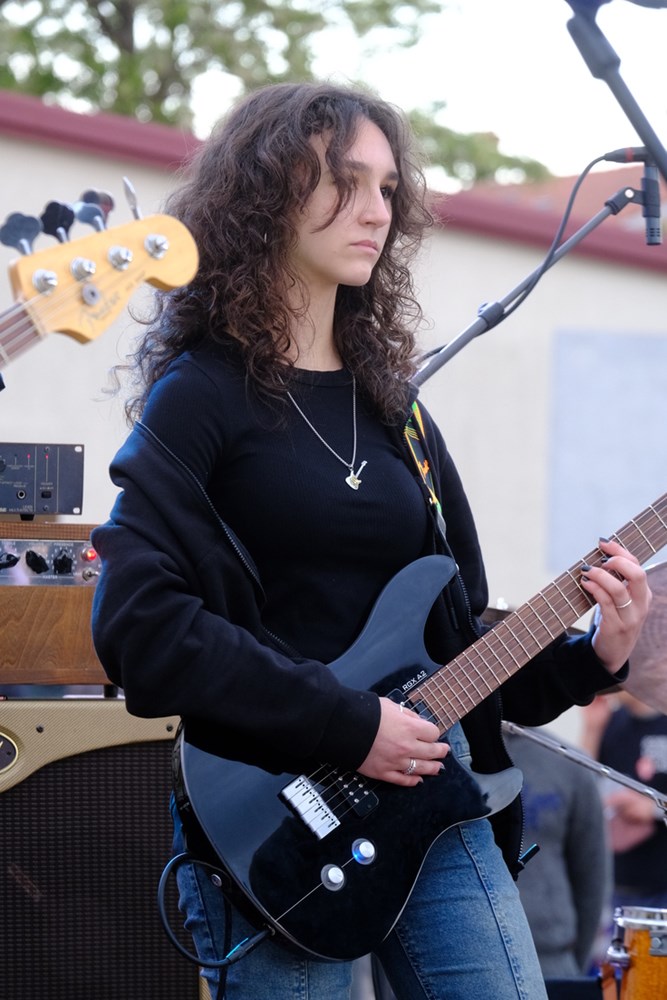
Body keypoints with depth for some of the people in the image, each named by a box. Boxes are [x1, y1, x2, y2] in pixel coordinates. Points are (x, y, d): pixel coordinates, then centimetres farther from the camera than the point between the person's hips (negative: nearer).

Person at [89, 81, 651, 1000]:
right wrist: (346, 725, -17)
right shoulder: (202, 396, -4)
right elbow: (139, 624, -16)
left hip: (433, 794, 6)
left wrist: (588, 658, 2)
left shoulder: (389, 401, 16)